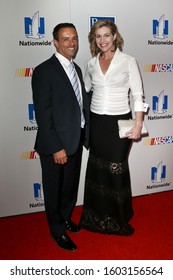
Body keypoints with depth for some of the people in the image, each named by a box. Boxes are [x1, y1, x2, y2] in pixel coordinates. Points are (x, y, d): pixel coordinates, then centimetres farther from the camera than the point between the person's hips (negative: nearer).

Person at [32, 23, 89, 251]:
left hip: (76, 141, 7)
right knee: (54, 190, 13)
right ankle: (58, 231, 34)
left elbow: (82, 104, 10)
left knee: (71, 186, 23)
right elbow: (43, 114, -19)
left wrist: (85, 136, 4)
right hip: (55, 145, -7)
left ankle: (65, 218, 47)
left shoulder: (76, 69, 10)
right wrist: (56, 147, -20)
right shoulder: (44, 71, -15)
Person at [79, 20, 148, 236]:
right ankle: (99, 214, 30)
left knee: (117, 168, 3)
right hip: (96, 122, 4)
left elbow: (138, 95, -5)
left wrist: (138, 125, -11)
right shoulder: (91, 64, 6)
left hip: (119, 122, -3)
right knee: (97, 168, 10)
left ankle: (119, 216, 26)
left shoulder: (128, 61, -4)